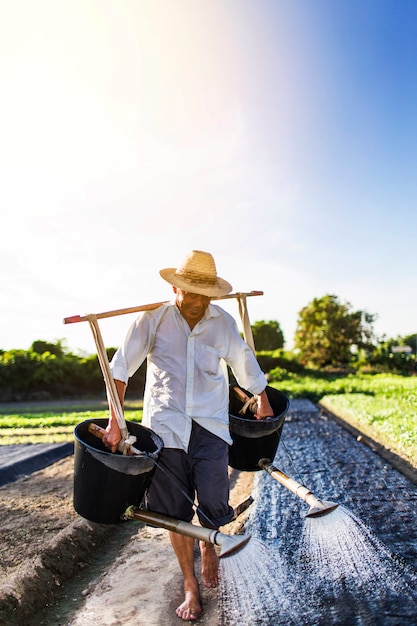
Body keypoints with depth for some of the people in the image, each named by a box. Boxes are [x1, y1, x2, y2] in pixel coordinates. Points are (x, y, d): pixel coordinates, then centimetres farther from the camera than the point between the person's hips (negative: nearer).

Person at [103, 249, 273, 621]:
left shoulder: (223, 323, -2)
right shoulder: (154, 319, -7)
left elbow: (245, 363, 13)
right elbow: (121, 368, -5)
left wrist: (263, 400, 24)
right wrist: (114, 422, -8)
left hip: (210, 425, 1)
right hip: (165, 424, 0)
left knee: (214, 506, -6)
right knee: (176, 512, 6)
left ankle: (209, 547, 32)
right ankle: (191, 586, 28)